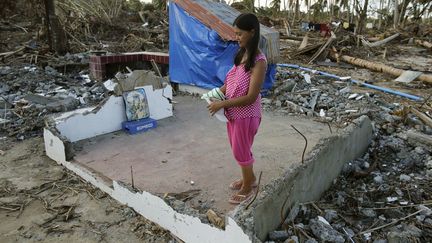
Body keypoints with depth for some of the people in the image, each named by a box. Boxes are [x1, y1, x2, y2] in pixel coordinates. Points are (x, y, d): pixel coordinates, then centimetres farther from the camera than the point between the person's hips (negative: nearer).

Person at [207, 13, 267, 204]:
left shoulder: (259, 61, -23)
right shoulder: (242, 54, 4)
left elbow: (251, 97, -25)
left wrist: (222, 104, -22)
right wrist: (218, 92, -2)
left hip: (246, 114, -8)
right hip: (233, 112, 8)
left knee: (241, 151, 6)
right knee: (238, 149, 21)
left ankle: (248, 188, 28)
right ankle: (249, 178, 43)